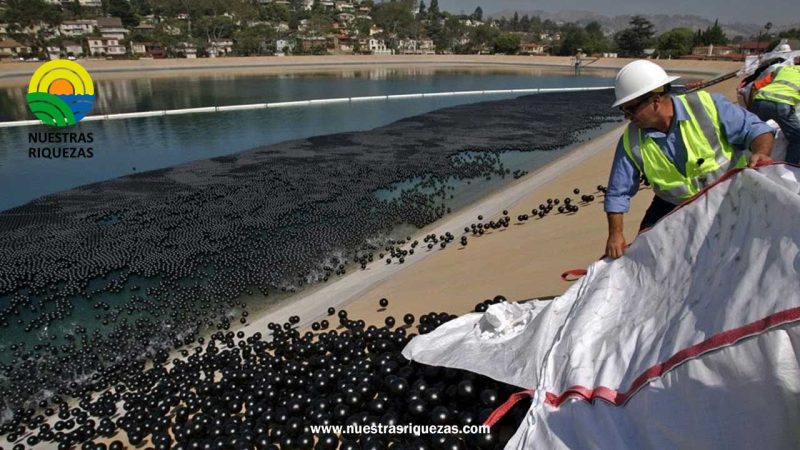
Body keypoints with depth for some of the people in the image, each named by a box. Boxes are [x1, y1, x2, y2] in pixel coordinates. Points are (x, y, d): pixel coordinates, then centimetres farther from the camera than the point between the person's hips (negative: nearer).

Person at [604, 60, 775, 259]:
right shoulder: (631, 141, -14)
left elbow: (755, 129, -14)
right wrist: (615, 234, -15)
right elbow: (618, 193, -9)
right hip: (674, 207, 2)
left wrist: (761, 153, -36)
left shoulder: (706, 106, -21)